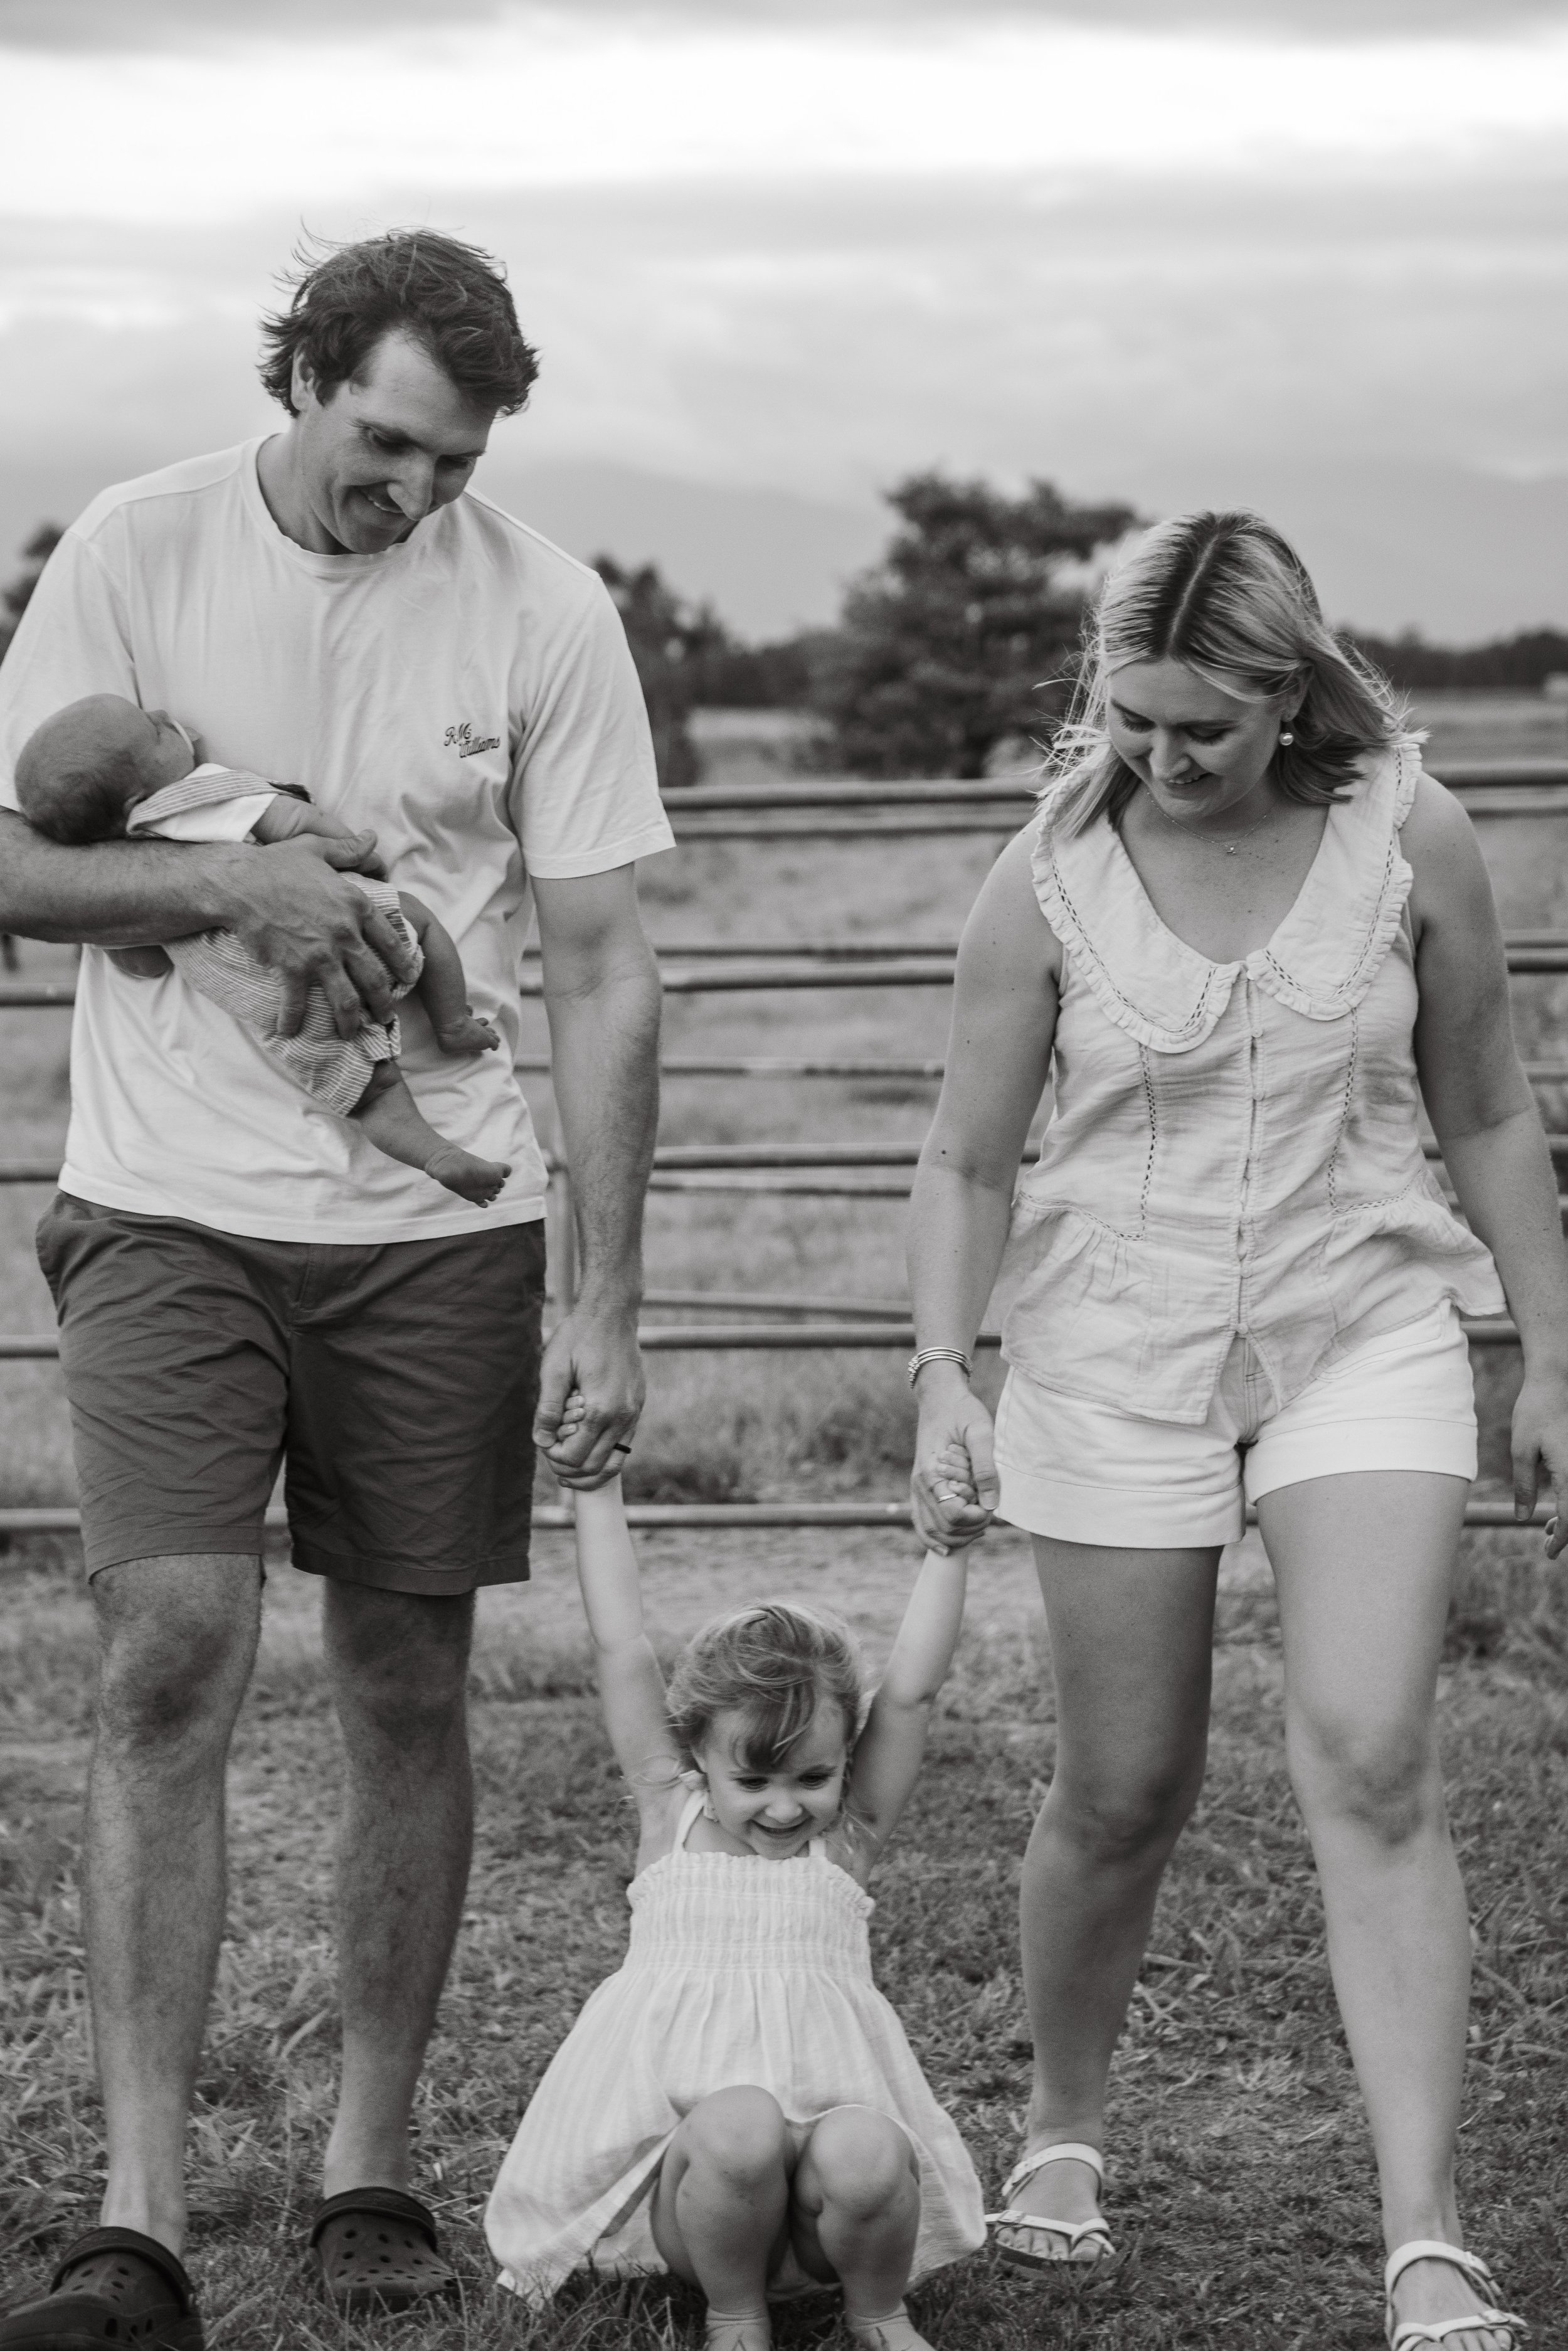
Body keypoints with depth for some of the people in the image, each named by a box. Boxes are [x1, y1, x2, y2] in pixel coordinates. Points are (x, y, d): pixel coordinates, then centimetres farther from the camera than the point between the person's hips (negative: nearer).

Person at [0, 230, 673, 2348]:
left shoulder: (541, 608, -3)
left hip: (439, 1226, 1)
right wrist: (230, 884, -18)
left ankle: (371, 2163, 20)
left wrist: (606, 1305, -5)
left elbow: (604, 970, -2)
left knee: (408, 1693, 6)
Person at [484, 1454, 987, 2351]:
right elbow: (623, 1654, 5)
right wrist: (598, 1493, 3)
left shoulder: (848, 1836, 9)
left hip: (833, 2100, 1)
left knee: (865, 2160, -34)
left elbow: (912, 1691, 2)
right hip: (681, 2175, -1)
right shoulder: (672, 1814, 8)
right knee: (741, 2129, -35)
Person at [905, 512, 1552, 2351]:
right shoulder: (1051, 880, -7)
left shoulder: (1408, 838, -5)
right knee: (1126, 1790, 7)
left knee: (1372, 1765, -14)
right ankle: (1062, 2133, 34)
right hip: (1118, 1350, 0)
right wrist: (943, 1376, -12)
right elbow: (968, 1162, 0)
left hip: (1363, 1330, 0)